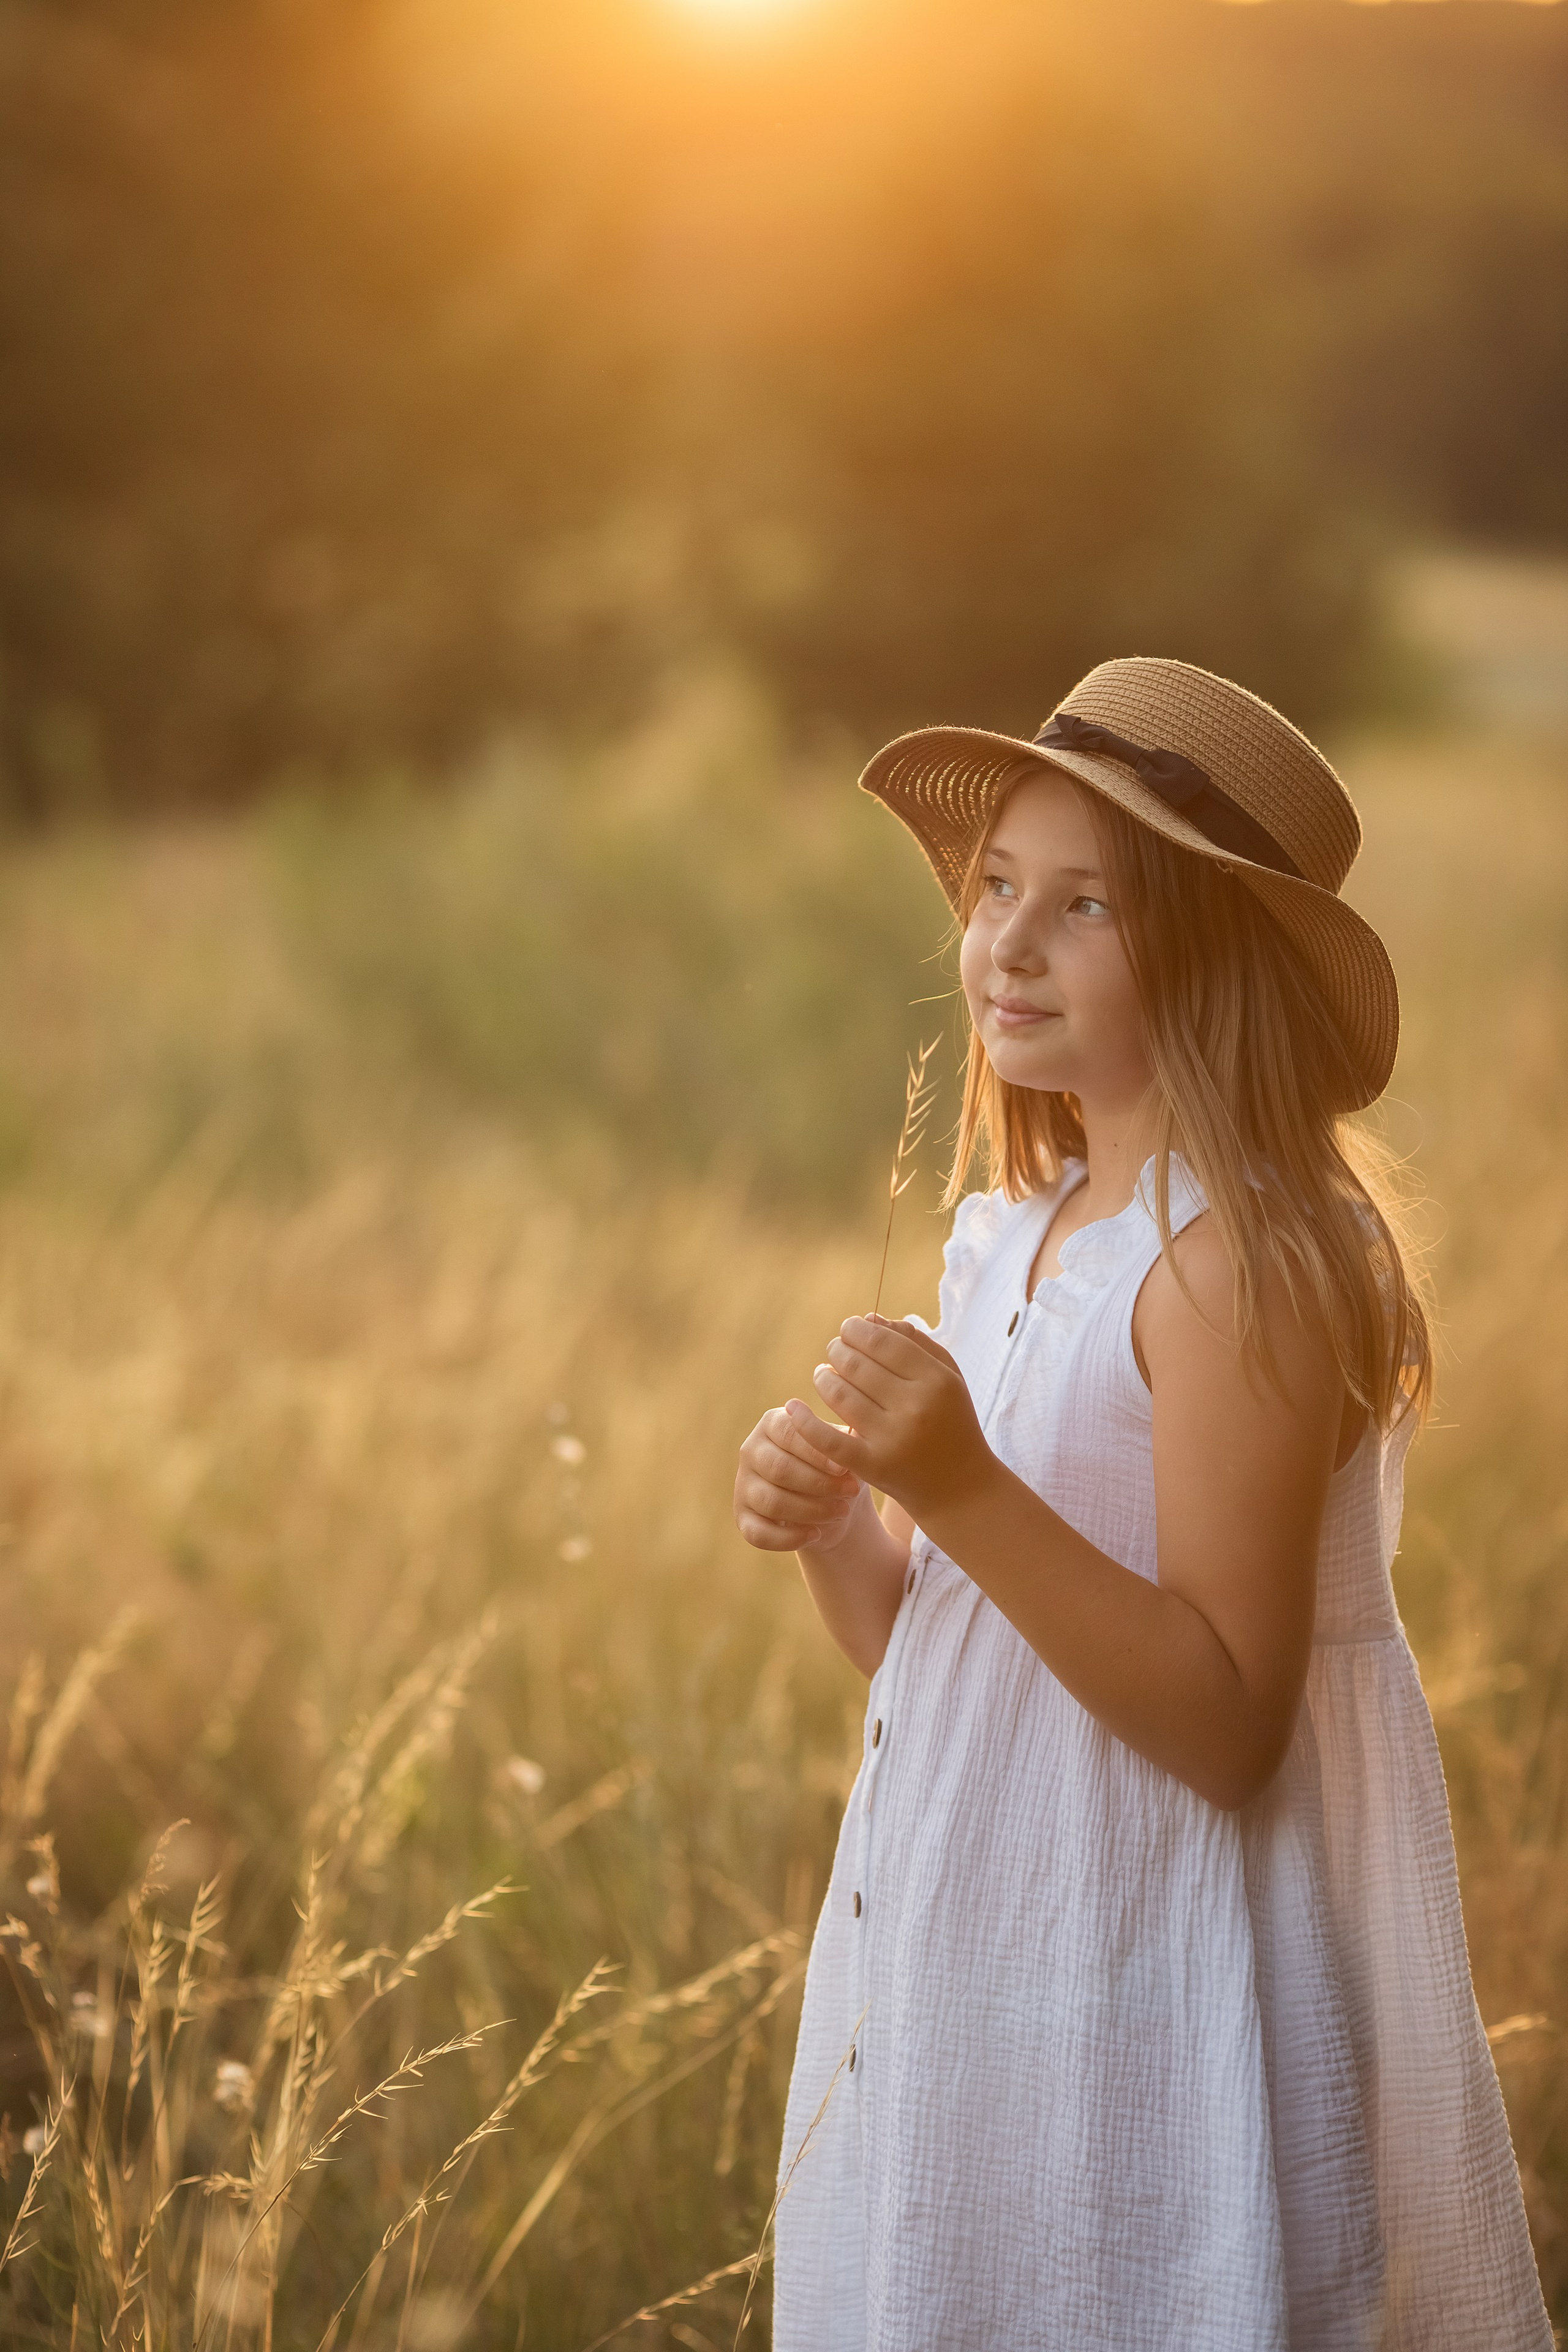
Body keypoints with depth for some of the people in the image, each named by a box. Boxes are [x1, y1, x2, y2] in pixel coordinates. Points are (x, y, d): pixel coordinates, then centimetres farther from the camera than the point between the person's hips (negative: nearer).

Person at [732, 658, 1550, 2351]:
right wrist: (826, 1522, -6)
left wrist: (967, 1491, -29)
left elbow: (1228, 1729, -22)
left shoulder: (1245, 1259, -19)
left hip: (1153, 2004, -8)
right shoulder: (1017, 1237, 7)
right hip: (975, 1962, 8)